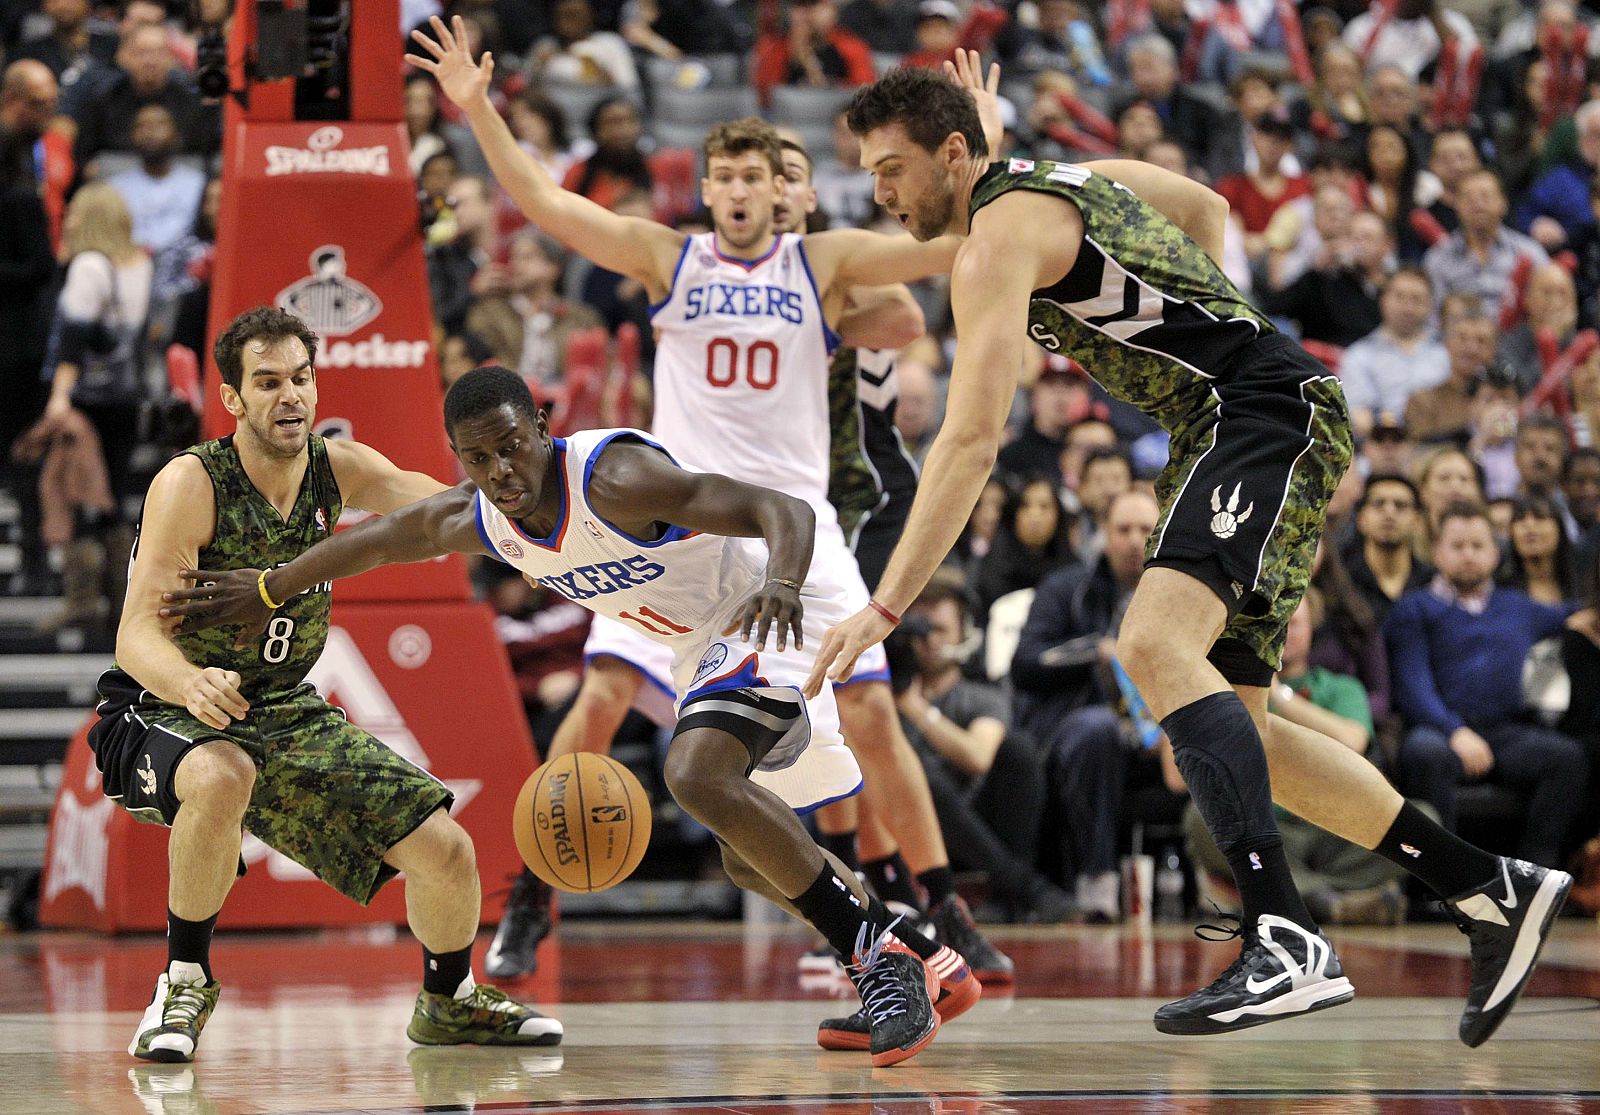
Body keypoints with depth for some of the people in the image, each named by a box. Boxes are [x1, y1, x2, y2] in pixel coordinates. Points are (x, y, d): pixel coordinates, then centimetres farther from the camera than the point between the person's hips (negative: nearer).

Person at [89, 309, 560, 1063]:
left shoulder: (336, 470, -3)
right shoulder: (192, 485, -21)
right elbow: (137, 635, -29)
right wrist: (193, 682, -51)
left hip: (287, 716, 6)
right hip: (168, 716, -6)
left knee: (446, 852, -3)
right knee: (222, 777, -42)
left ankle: (449, 1003, 30)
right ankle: (185, 981, -19)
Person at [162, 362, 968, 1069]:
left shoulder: (613, 477, -31)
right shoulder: (471, 521, -8)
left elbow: (784, 511, -37)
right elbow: (378, 539, 14)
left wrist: (781, 581, -58)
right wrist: (270, 589, 25)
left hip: (764, 620, -9)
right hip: (700, 651, 9)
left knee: (698, 776, -34)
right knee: (752, 859, 19)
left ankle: (878, 951, -28)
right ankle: (931, 968, 35)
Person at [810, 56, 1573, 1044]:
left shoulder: (1000, 236, -12)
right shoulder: (1065, 179, 18)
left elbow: (971, 443, -22)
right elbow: (1206, 209, 37)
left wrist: (884, 608, -25)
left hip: (1268, 412, -10)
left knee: (1156, 642, -31)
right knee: (1231, 730, 10)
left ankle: (1287, 942, -45)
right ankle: (1494, 893, 15)